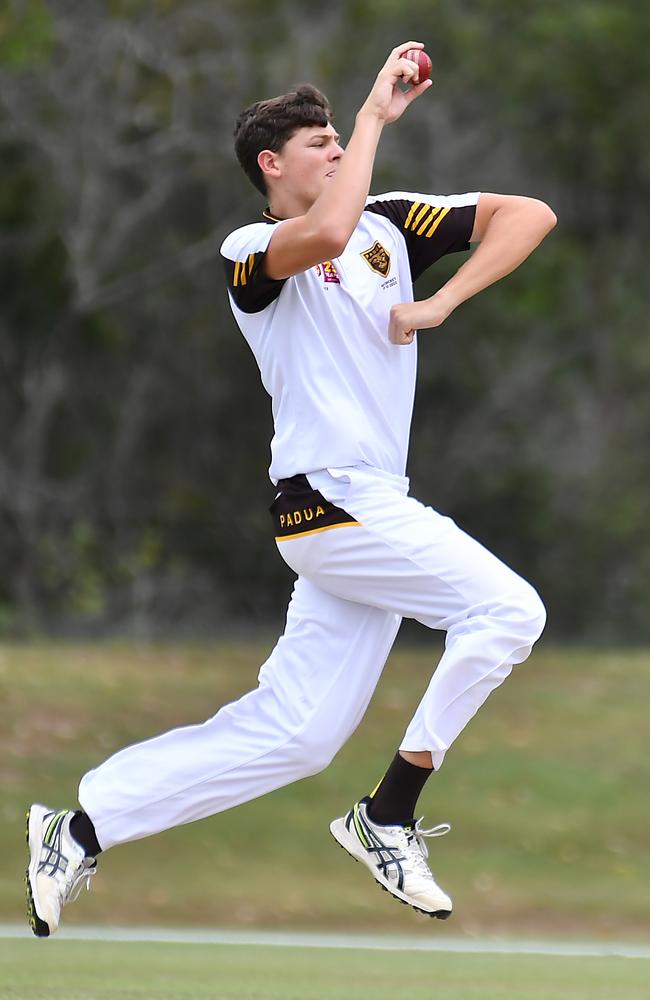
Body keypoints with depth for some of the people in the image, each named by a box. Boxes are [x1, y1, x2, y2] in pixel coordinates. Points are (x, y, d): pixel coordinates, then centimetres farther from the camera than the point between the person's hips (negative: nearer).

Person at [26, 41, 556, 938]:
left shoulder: (392, 220, 13)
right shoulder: (248, 253, -5)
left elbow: (529, 216, 8)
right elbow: (323, 238, -29)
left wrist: (440, 304, -5)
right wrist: (375, 116, -20)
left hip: (366, 510, 7)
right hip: (334, 501, -7)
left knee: (290, 734, 5)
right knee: (507, 610, -15)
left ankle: (80, 833, 11)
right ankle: (388, 821, -8)